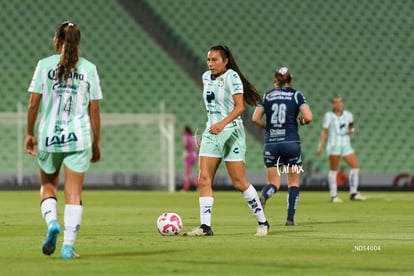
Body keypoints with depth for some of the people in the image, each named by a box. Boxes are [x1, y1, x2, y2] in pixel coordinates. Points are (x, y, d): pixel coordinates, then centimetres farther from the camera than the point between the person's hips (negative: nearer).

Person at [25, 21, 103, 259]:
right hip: (79, 137, 0)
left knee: (48, 185, 19)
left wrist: (30, 133, 11)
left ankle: (52, 223, -7)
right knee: (74, 193, 4)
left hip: (48, 135, 0)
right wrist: (97, 143, 11)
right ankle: (68, 246, -3)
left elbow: (33, 103, -1)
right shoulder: (89, 68, 2)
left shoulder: (45, 65, 0)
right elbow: (94, 110, 3)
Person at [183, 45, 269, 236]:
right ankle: (205, 226, -7)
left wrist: (222, 123, -33)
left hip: (231, 133, -7)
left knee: (239, 183, -5)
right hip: (211, 134, 7)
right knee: (204, 180, -6)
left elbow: (240, 106, -20)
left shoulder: (231, 76, -11)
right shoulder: (206, 77, 10)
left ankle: (262, 222, 9)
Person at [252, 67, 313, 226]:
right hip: (291, 142, -2)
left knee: (273, 183, 8)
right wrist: (301, 121, 14)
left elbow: (256, 118, 0)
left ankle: (263, 196, -26)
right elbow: (308, 117, -8)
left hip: (270, 143, 2)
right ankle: (290, 219, 4)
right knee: (294, 182, 12)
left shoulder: (266, 96, 8)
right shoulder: (296, 95, 3)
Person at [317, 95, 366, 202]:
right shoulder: (329, 115, 3)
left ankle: (353, 193, 2)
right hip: (334, 145, -3)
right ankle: (333, 196, -1)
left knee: (356, 166, -6)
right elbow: (324, 131, 3)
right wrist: (320, 146, -5)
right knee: (333, 170, -6)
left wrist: (351, 130, -4)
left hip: (346, 145, 4)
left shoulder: (348, 115, 10)